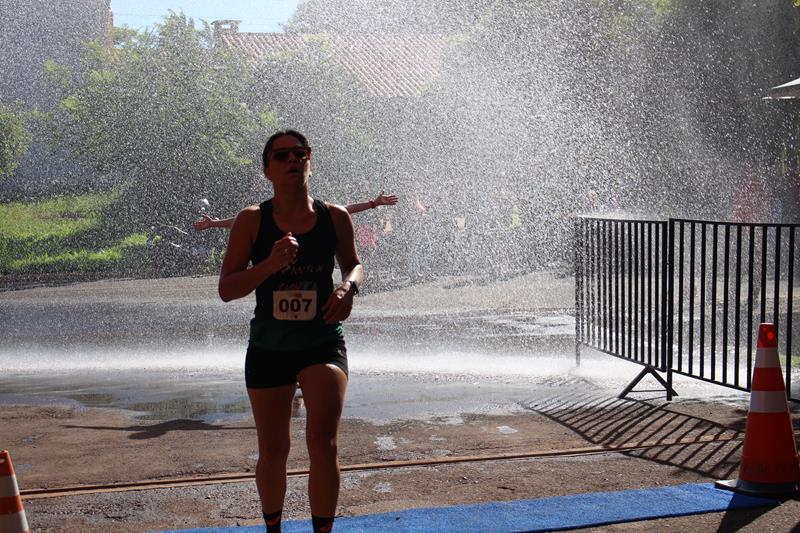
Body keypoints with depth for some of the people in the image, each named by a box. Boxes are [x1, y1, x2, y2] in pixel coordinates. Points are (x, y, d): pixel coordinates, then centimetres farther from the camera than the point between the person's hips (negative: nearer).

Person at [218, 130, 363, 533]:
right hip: (268, 347, 0)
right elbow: (226, 289, -9)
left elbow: (353, 263, 16)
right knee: (273, 453, 12)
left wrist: (348, 286, -7)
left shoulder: (335, 217, -2)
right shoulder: (252, 220, -6)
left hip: (323, 343, 0)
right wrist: (271, 264, -25)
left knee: (323, 443, -18)